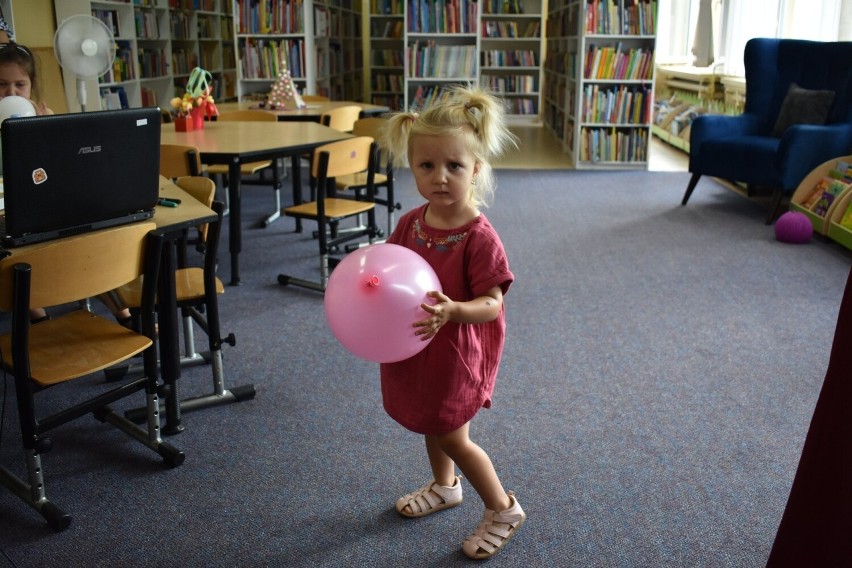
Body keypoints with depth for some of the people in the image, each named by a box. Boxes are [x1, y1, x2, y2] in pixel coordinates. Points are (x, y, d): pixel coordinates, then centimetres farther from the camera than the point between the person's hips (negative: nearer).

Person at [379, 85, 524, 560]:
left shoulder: (479, 237, -25)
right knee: (431, 422, 26)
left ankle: (505, 510, 28)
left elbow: (492, 304, -23)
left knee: (452, 435, 6)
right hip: (414, 348, 7)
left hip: (455, 352, -7)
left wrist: (453, 311, -40)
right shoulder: (410, 224, -6)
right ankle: (445, 486, 53)